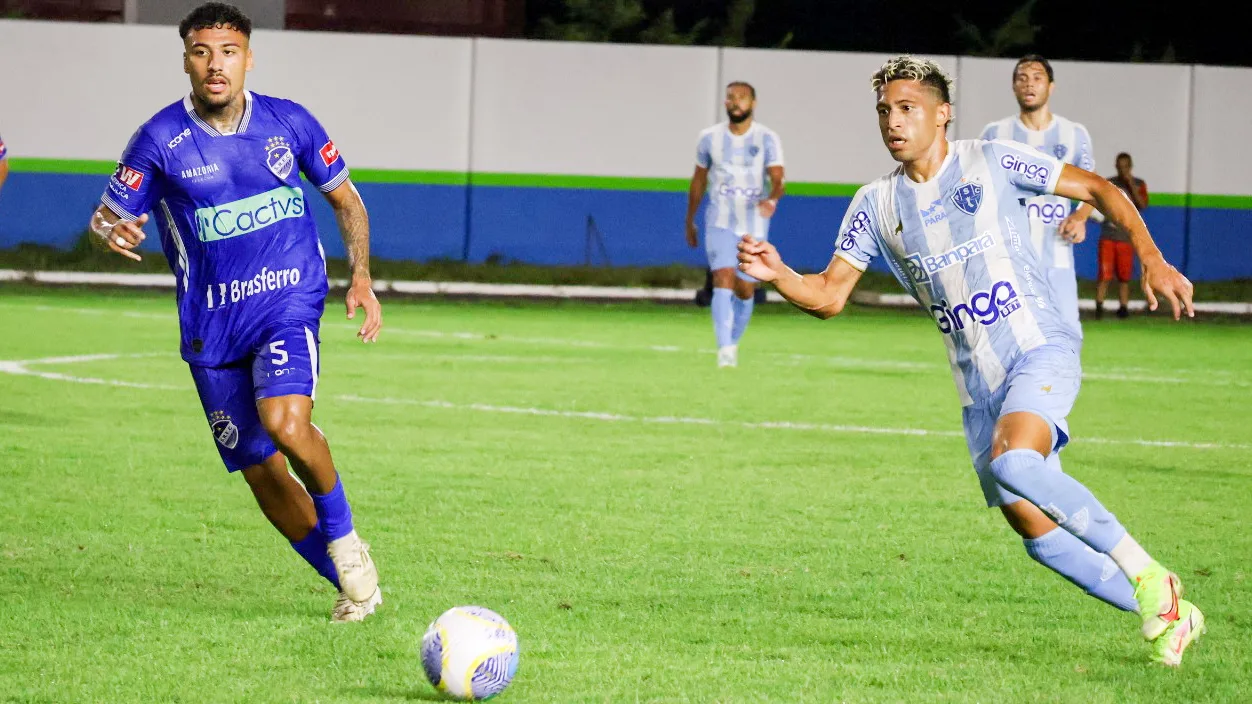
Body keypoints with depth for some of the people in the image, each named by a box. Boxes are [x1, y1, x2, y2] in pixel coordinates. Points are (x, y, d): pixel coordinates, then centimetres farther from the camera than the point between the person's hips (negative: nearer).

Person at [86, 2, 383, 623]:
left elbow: (345, 199, 12)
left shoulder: (287, 123, -1)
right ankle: (352, 582, 22)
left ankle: (343, 537, -3)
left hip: (289, 300, -2)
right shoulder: (160, 141, -6)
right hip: (210, 326, 2)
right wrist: (110, 230, -26)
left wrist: (361, 278, -2)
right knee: (262, 473, 3)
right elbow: (108, 215, -1)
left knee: (285, 422, -29)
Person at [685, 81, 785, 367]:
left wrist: (772, 198, -38)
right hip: (720, 223, 0)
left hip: (754, 224, 0)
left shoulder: (768, 139, -4)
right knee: (723, 280, -19)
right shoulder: (710, 138, 2)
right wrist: (689, 222, 19)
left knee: (745, 290, 7)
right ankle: (725, 351, -25)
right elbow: (698, 181, 14)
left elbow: (778, 179, -15)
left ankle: (733, 342, 32)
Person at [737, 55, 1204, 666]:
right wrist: (778, 274, -15)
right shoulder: (876, 205, 8)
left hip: (1040, 348, -5)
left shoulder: (992, 163, -2)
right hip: (977, 384, 5)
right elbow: (829, 296, 6)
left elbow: (1097, 190, 4)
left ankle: (1145, 572, -19)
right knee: (1036, 533, 0)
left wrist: (1152, 260, -7)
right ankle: (1167, 614, 15)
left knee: (1012, 462, -33)